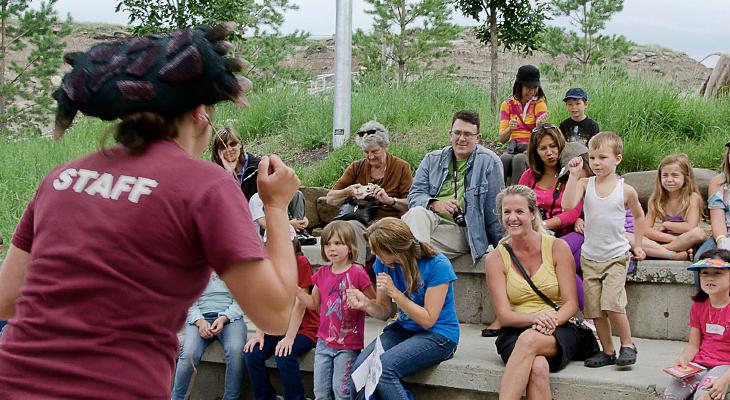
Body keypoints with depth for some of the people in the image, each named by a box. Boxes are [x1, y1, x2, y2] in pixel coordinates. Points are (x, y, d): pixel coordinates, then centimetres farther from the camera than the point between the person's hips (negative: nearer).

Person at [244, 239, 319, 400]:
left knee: (284, 355, -31)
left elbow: (299, 304, -17)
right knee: (251, 353, -17)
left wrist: (289, 338, -23)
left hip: (304, 327, -5)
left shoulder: (301, 263, -13)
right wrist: (259, 334, -12)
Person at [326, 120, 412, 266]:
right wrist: (348, 192, -8)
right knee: (352, 225, -34)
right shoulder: (356, 167, 16)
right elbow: (330, 199, 12)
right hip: (360, 222, 2)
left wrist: (389, 200, -20)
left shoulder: (402, 167, 9)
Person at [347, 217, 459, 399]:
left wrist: (394, 292, -22)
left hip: (438, 335, -6)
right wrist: (366, 304, -19)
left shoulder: (437, 265, -18)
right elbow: (384, 312, 4)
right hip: (403, 328, 6)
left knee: (383, 368, -28)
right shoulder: (384, 263, -2)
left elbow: (428, 320, -14)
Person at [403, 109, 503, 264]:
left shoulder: (489, 161, 6)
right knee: (417, 213, -33)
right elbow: (414, 196, 11)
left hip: (463, 231, -4)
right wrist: (435, 204, -11)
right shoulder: (432, 160, 18)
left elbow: (494, 210, 6)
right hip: (431, 219, 4)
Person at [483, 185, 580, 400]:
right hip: (514, 332, 0)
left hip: (559, 331, 0)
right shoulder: (495, 259, 3)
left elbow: (571, 303, -1)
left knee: (529, 339, -38)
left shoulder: (557, 247, 1)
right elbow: (503, 315, -4)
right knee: (538, 367, -36)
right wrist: (535, 318, -24)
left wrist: (552, 321, -23)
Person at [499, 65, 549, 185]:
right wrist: (510, 129, -21)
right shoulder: (507, 104, 8)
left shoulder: (539, 103, 3)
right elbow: (502, 139, 1)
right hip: (513, 148, 2)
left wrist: (540, 125, -32)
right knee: (503, 160, -32)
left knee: (518, 159, -34)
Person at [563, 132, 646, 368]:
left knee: (612, 303, -17)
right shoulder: (585, 184, -1)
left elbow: (638, 216, 15)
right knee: (594, 308, 4)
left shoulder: (626, 190, -3)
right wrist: (574, 175, -20)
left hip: (616, 256, -3)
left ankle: (627, 344, 3)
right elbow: (568, 205, -20)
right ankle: (607, 351, 17)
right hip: (590, 257, 3)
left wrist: (637, 245, 12)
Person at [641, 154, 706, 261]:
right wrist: (674, 239, -16)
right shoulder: (656, 200, 5)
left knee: (699, 233, -35)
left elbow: (690, 227, -15)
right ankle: (679, 255, -35)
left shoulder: (692, 197, -3)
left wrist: (666, 224, -4)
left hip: (686, 244, -3)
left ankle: (656, 250, -23)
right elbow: (646, 230, -4)